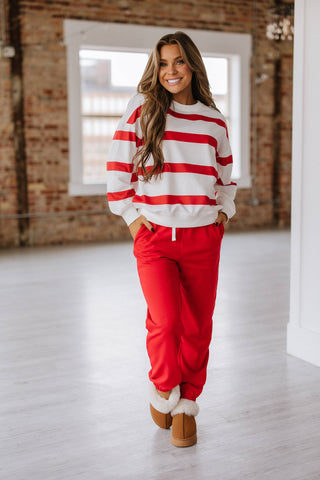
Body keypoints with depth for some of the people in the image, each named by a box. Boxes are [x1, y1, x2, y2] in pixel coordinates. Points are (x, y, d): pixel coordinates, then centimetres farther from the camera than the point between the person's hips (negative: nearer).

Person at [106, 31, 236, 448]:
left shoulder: (214, 122, 10)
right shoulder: (142, 110, 2)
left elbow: (225, 177, 22)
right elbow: (118, 167, 4)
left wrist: (224, 211, 9)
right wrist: (131, 215, -1)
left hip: (203, 237, 3)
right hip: (155, 236, -2)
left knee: (197, 326, 5)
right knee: (166, 321, -17)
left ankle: (186, 405, 26)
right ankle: (163, 389, 14)